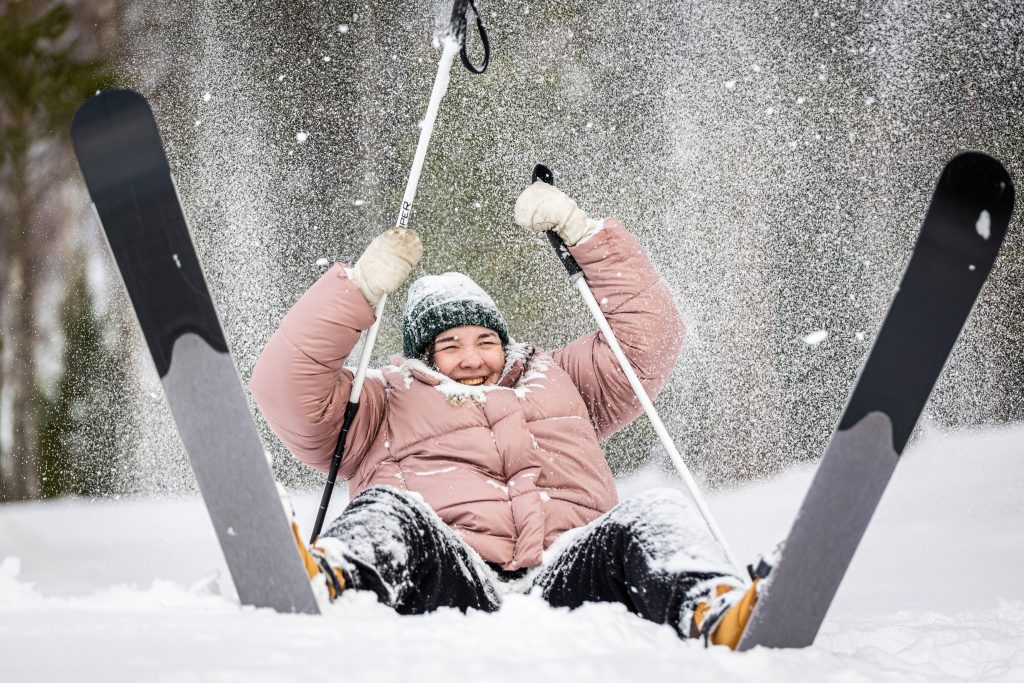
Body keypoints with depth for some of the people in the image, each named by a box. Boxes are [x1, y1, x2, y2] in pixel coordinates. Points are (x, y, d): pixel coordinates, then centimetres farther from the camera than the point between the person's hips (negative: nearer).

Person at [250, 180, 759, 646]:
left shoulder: (557, 379, 36)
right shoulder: (386, 403, 26)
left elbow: (649, 337, 31)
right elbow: (285, 388, 11)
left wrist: (583, 234, 23)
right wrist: (361, 287, 4)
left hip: (565, 581, 3)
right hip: (448, 585, -2)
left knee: (660, 510, -24)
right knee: (388, 509, -33)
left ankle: (711, 611, -59)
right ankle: (321, 581, -69)